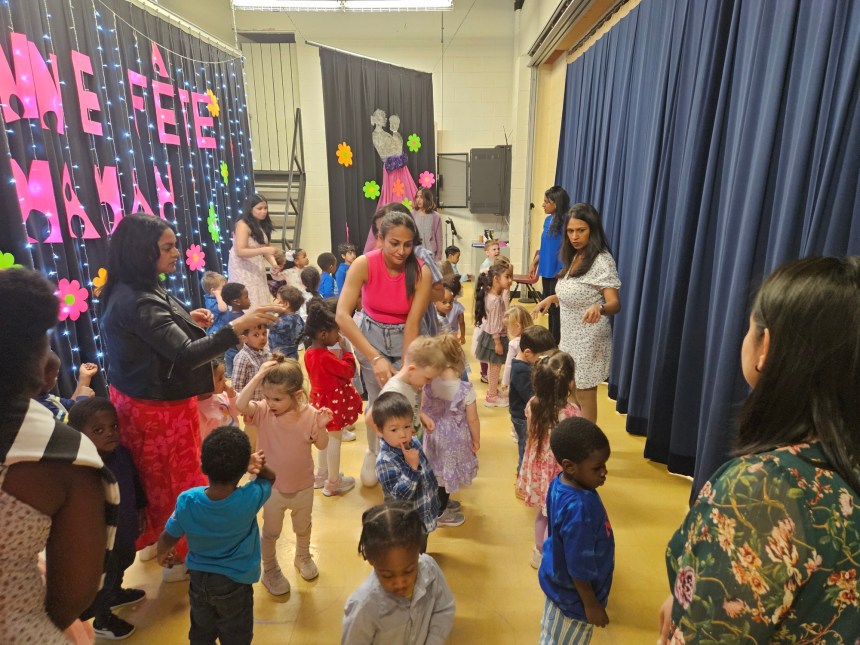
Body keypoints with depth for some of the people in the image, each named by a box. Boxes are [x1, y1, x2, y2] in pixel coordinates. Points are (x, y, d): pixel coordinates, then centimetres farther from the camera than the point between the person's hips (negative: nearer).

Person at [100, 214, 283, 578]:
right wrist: (239, 325, -40)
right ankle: (178, 557, 31)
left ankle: (159, 541, 47)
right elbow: (185, 356, -35)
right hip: (157, 409, -10)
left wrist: (188, 322, 0)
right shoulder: (137, 302, -29)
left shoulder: (131, 291, 4)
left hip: (146, 401, 10)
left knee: (163, 481, 26)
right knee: (175, 483, 10)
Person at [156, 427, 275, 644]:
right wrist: (258, 466, -27)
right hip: (235, 583, -2)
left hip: (199, 578, 3)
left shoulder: (186, 501, -26)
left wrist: (162, 555, 13)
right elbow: (270, 477, -7)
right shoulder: (250, 498, -30)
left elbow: (168, 538, -8)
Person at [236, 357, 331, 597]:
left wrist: (321, 426, -30)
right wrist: (258, 377, -41)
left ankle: (303, 557, 55)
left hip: (303, 486, 1)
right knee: (271, 531, 19)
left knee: (303, 527, 26)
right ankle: (270, 570, 44)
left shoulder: (309, 414, -20)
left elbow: (322, 445, -11)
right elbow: (241, 405, -39)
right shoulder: (263, 411, -19)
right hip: (272, 486, -1)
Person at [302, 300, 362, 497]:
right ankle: (333, 483, 15)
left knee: (325, 437, 23)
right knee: (334, 439, 3)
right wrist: (345, 349, -12)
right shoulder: (326, 356, -28)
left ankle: (322, 474, 38)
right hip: (334, 400, -9)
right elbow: (349, 371, -20)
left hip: (320, 398, 9)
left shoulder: (309, 353, 0)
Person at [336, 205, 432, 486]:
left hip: (404, 338, 0)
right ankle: (373, 453, 29)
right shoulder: (364, 265, -23)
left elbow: (412, 324, -19)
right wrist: (375, 358, -38)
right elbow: (342, 316, -31)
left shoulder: (421, 273, -20)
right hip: (371, 336, 0)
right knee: (378, 400, 0)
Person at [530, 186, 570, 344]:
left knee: (556, 308, 0)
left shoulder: (565, 222, -16)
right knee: (548, 306, 15)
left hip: (557, 272, -8)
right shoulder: (548, 220, 9)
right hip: (547, 270, 8)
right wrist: (534, 263, 18)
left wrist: (562, 273, -19)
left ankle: (556, 343, 12)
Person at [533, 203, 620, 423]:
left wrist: (599, 308, -45)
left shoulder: (602, 261, -18)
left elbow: (615, 303, -25)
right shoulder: (574, 258, 8)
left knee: (584, 398, 2)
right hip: (569, 338, 9)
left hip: (588, 343, -9)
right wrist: (551, 298, 11)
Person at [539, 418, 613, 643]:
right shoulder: (579, 508, -40)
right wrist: (591, 605, -14)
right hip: (572, 595, -7)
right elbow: (578, 569, -29)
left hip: (559, 581, 7)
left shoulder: (560, 482, -13)